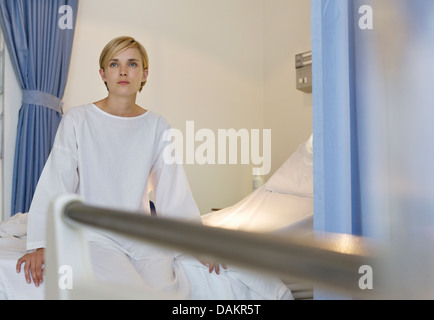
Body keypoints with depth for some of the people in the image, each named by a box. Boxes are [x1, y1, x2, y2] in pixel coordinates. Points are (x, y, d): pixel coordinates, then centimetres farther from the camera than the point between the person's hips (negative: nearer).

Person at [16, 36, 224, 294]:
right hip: (94, 233, -2)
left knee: (165, 288, -22)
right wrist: (39, 245, -11)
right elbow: (54, 185, -3)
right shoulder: (78, 120, -2)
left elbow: (175, 193, 4)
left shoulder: (157, 127, 4)